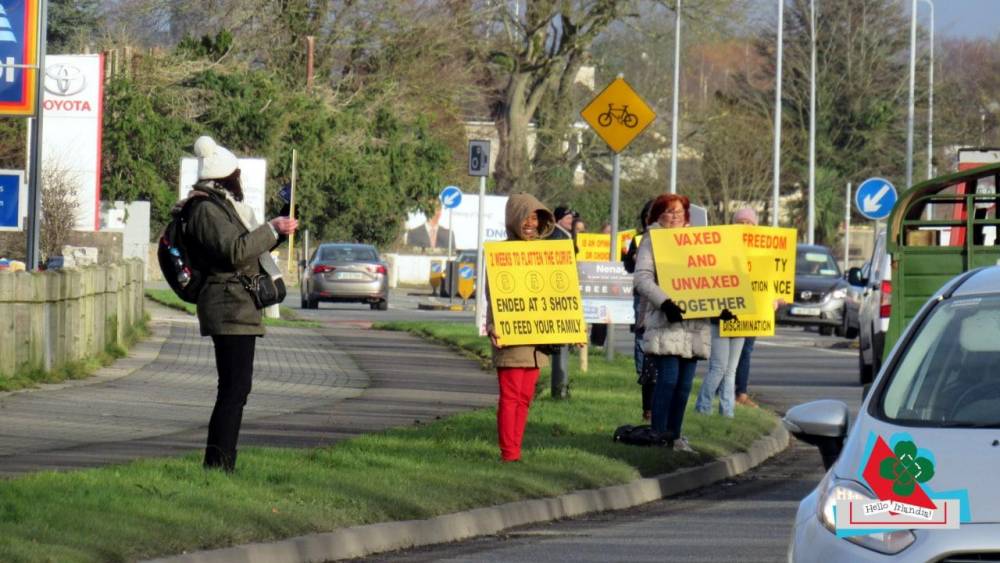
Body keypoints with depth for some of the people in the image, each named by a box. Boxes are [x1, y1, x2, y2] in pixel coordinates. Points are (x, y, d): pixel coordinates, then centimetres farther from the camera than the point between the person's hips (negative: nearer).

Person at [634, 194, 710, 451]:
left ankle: (674, 435, 11)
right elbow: (642, 278, -9)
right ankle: (659, 436, -9)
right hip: (665, 322, -6)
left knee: (684, 383, 4)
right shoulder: (652, 241, 3)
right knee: (668, 379, -12)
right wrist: (664, 302, -23)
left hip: (693, 322, 6)